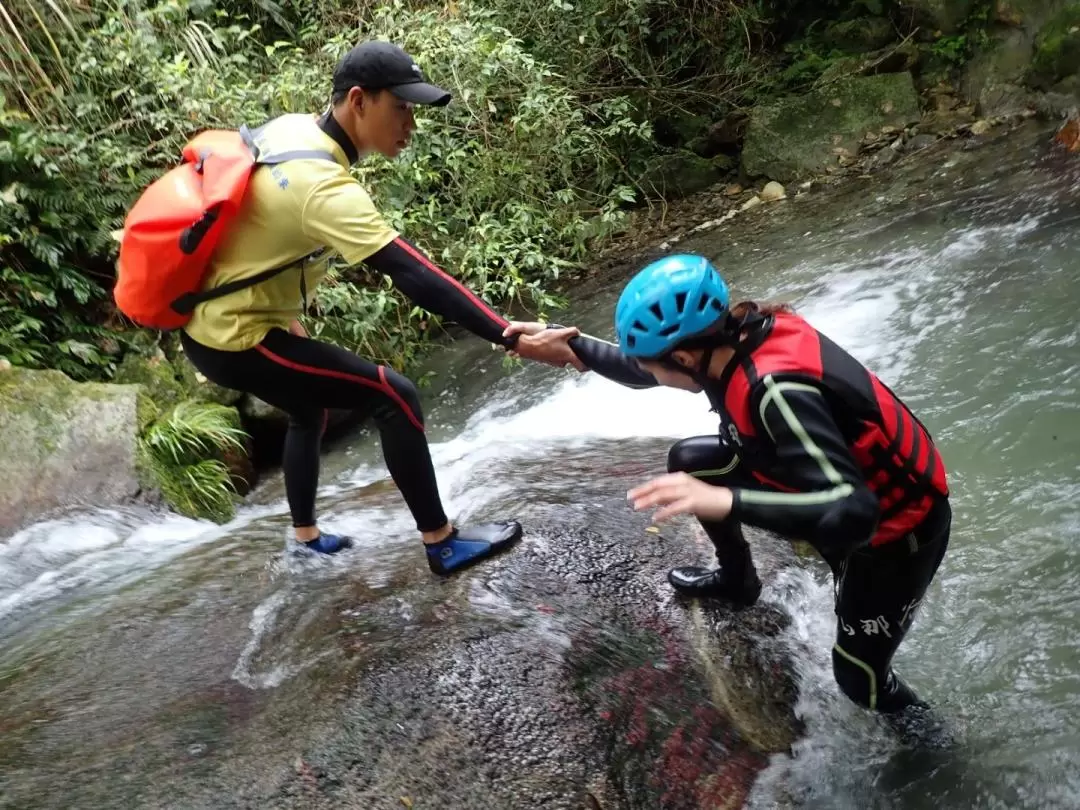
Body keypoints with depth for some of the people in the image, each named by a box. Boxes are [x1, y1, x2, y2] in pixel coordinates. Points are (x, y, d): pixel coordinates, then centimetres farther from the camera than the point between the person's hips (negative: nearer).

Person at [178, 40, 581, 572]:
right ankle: (441, 544, 3)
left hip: (205, 320, 10)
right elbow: (417, 279, -34)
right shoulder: (326, 188, -28)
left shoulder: (287, 127, 0)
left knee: (309, 412, 29)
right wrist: (515, 340, -36)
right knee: (394, 397, -7)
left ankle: (306, 536, 44)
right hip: (235, 340, -10)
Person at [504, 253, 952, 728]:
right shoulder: (736, 337, -13)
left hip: (898, 521, -8)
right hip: (841, 482, 8)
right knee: (689, 463, 9)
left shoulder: (777, 390, -38)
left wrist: (725, 501, -51)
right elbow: (640, 370, 5)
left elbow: (852, 513, -43)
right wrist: (566, 343, -3)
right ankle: (736, 582, 33)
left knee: (859, 678, 6)